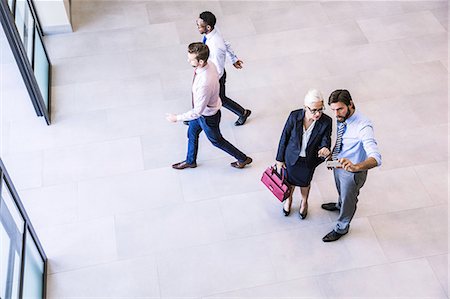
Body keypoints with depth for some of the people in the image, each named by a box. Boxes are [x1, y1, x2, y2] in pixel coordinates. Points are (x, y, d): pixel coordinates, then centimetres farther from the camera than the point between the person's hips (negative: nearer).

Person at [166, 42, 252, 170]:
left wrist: (177, 118, -22)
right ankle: (190, 161, 55)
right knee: (192, 134, 28)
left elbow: (197, 112, -34)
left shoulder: (204, 84, -45)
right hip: (203, 109, 8)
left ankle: (243, 159, 43)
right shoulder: (209, 65, -18)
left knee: (216, 140, 20)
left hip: (208, 116, -8)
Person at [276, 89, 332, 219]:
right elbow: (284, 137, -13)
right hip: (292, 157, 0)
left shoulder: (326, 122, -25)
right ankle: (288, 199, 58)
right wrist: (280, 159, -4)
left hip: (309, 160, 0)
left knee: (305, 182, 27)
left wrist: (325, 149, -46)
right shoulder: (294, 116, -26)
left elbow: (325, 141, -20)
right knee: (290, 180, 25)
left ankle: (304, 202, 59)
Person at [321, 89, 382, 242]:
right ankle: (340, 205, 70)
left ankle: (341, 228, 49)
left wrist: (355, 167, -66)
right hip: (339, 164, 6)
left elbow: (376, 158, -50)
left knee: (348, 199, 21)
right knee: (341, 191, 36)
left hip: (353, 172, -6)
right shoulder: (341, 119, -16)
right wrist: (332, 154, 13)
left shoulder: (363, 127, -40)